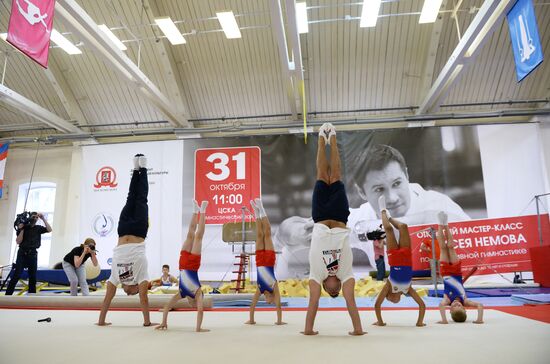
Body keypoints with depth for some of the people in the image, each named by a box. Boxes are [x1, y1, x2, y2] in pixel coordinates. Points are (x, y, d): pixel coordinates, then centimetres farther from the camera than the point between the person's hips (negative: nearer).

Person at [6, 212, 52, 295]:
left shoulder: (38, 228, 9)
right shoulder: (23, 227, 3)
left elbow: (49, 230, -8)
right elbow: (18, 242, -4)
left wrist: (43, 219, -11)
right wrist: (22, 229, -12)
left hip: (33, 254, 2)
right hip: (22, 253, -2)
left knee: (33, 277, 3)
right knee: (16, 275, -9)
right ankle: (7, 294, -7)